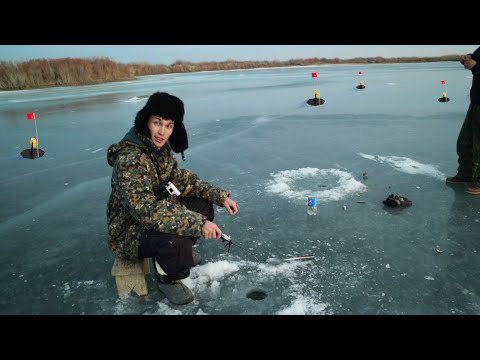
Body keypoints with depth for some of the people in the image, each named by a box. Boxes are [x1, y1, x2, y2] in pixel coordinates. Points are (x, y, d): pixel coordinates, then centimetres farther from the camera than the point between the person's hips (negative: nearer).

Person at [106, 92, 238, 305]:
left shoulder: (161, 148, -2)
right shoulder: (130, 159, -30)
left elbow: (181, 179, 6)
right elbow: (147, 210, -39)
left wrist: (220, 196, -4)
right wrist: (199, 224, -40)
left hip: (152, 219, 9)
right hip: (128, 231, -8)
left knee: (203, 206, 1)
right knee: (175, 239, -34)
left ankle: (180, 252, 24)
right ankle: (167, 277, 0)